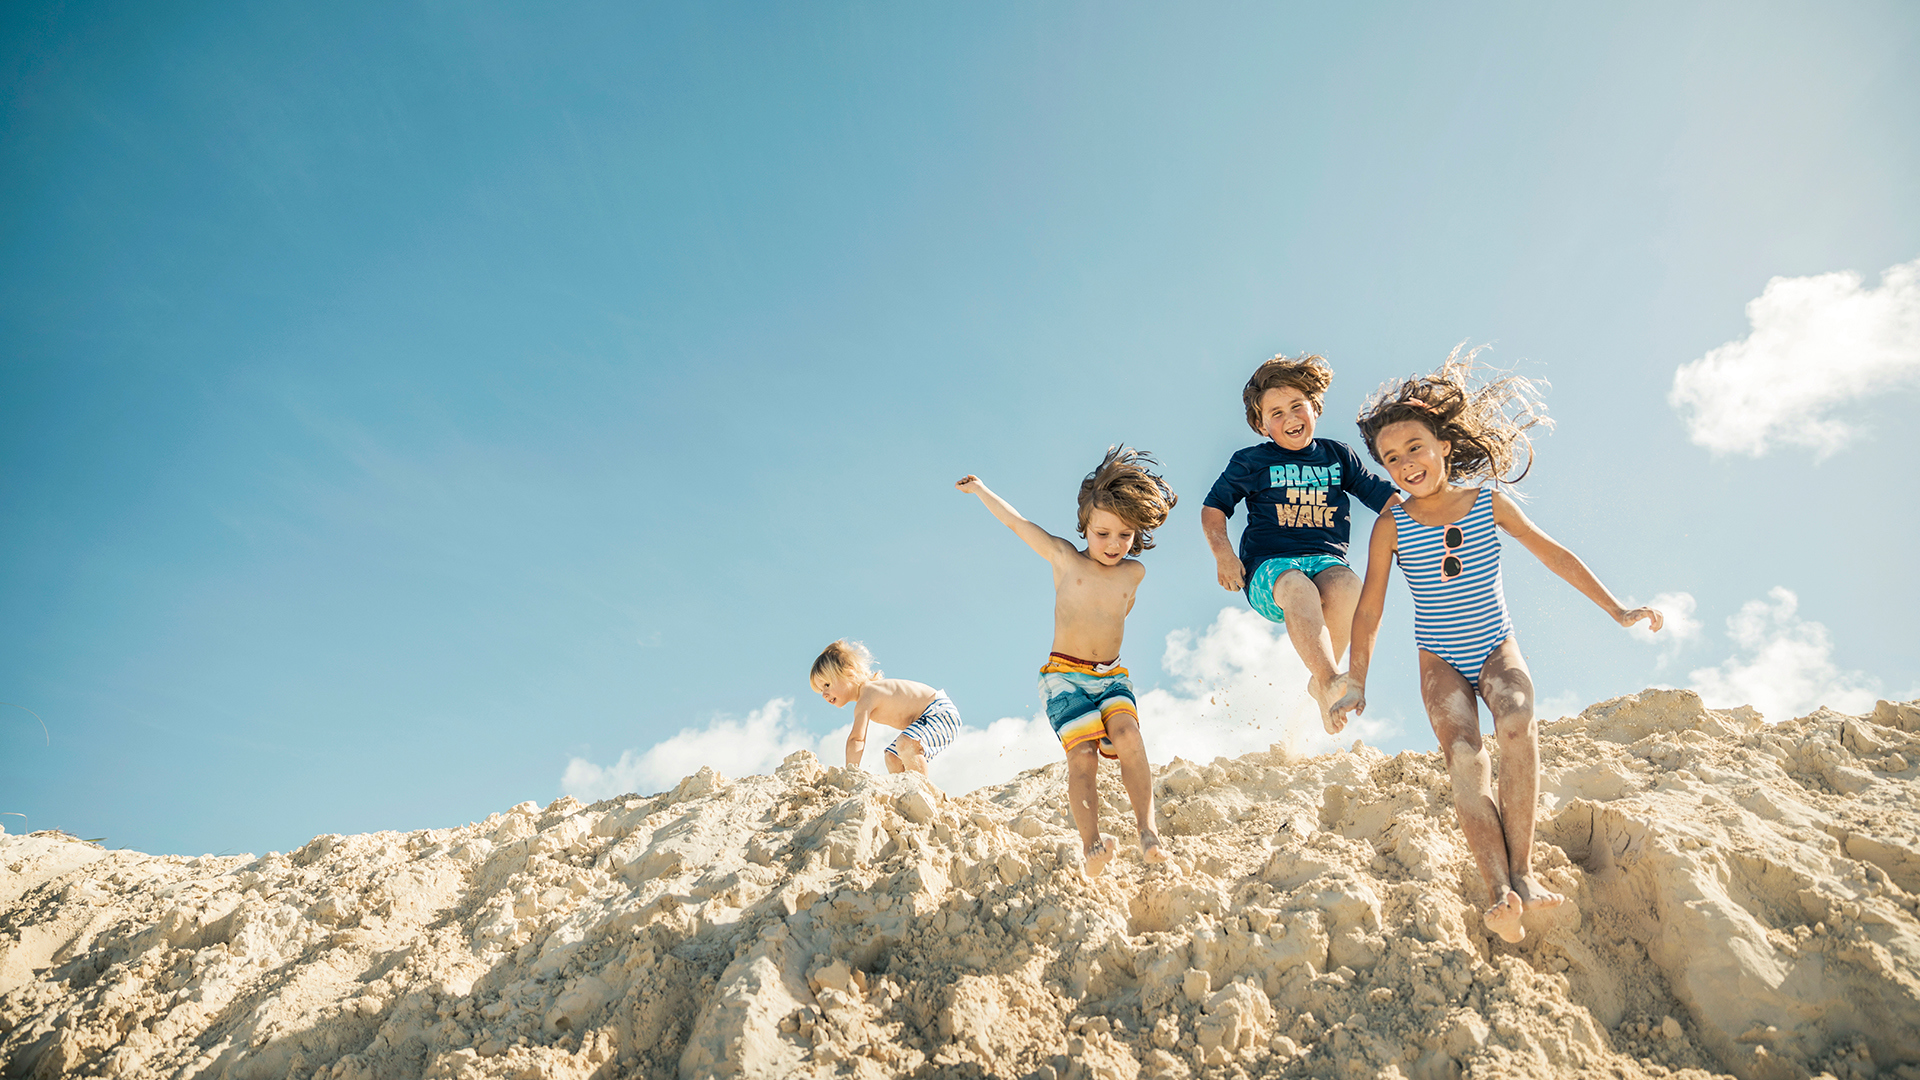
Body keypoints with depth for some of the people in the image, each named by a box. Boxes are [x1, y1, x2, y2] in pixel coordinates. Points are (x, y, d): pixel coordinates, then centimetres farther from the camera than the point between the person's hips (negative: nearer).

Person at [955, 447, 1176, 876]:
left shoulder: (1134, 572, 7)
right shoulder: (1064, 558, -1)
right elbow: (1016, 522, 7)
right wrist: (980, 490, 15)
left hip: (1112, 675, 2)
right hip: (1065, 675, -2)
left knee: (1127, 733, -26)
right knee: (1083, 754, -21)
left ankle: (1147, 830, -28)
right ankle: (1092, 845, -29)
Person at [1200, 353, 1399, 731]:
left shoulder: (1339, 456, 18)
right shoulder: (1250, 462, 11)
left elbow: (1383, 495, 22)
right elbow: (1214, 506, 13)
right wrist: (1222, 551, -4)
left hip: (1326, 559, 2)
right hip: (1269, 564, -2)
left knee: (1346, 585, -35)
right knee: (1297, 589, -39)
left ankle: (1319, 681, -17)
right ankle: (1331, 682, -54)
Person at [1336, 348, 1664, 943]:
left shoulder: (1489, 502, -2)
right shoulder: (1391, 527, -7)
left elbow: (1552, 553, 5)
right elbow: (1369, 609, -3)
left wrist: (1616, 609, 5)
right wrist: (1356, 681, -3)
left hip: (1497, 648, 1)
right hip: (1441, 660, -1)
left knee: (1516, 720, -32)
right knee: (1463, 750, -28)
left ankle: (1522, 866, -24)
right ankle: (1499, 891, -34)